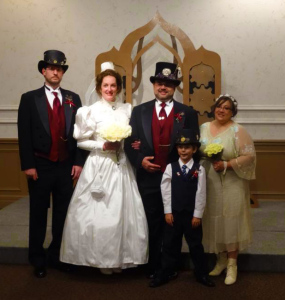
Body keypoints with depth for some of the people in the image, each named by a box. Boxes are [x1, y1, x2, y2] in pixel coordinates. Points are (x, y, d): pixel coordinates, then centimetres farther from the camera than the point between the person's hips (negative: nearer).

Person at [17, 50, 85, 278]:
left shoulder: (73, 99, 7)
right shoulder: (30, 98, -1)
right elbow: (24, 135, -5)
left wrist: (79, 162, -2)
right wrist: (28, 165, -11)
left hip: (66, 166, 3)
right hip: (40, 166, -2)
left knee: (63, 213, 11)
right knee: (38, 214, 8)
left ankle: (57, 255, 26)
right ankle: (38, 260, 22)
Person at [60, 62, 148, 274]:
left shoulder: (127, 109, 6)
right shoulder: (91, 111, -4)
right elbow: (81, 141, -1)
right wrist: (103, 145, -13)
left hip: (121, 166, 3)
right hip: (99, 166, -3)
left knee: (123, 212, 5)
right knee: (99, 212, -1)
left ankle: (120, 258, 20)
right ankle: (102, 259, 15)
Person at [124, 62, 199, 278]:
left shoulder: (188, 113, 3)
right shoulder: (139, 111, 6)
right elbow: (129, 142, 4)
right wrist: (140, 161, -12)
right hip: (148, 178, 1)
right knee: (151, 226, 11)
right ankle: (153, 267, 26)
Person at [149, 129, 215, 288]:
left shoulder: (199, 169, -5)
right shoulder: (171, 167, -2)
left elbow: (201, 193, -5)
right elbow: (166, 191, -2)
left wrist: (197, 215, -7)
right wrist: (168, 212, -5)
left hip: (192, 214, -1)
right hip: (174, 213, 1)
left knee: (196, 244, 11)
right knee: (170, 244, 10)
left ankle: (202, 274, 25)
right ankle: (164, 274, 21)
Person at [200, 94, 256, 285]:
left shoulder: (237, 131, -8)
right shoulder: (204, 128, 7)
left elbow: (249, 156, -12)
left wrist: (226, 165, -20)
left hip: (231, 186, -4)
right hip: (209, 185, 5)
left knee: (230, 222, 2)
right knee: (214, 222, 11)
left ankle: (232, 264, 15)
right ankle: (221, 259, 28)